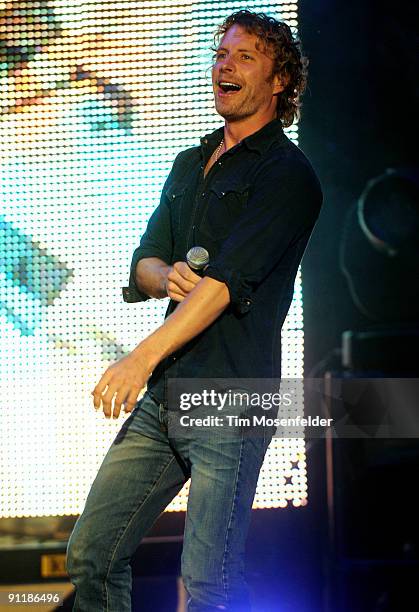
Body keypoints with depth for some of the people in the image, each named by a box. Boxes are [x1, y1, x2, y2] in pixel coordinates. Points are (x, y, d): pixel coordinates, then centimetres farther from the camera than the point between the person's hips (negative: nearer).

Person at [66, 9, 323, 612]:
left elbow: (230, 280, -17)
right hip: (163, 395, 8)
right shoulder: (190, 165, 20)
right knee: (91, 554, 8)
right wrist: (168, 277, -11)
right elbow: (142, 264, 14)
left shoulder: (287, 174, -6)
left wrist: (143, 356, -26)